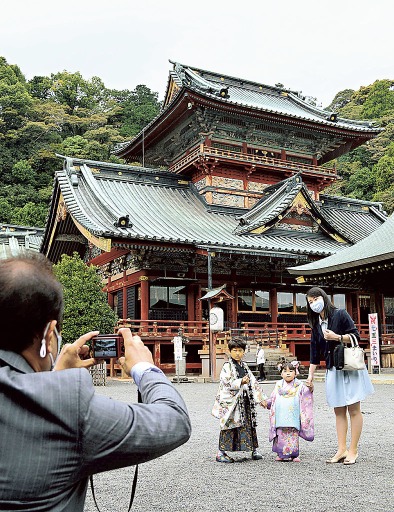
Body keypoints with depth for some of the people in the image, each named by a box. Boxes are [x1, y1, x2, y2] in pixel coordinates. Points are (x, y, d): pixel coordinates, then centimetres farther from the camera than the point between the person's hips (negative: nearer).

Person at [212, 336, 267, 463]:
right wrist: (241, 382, -30)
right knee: (229, 426, -4)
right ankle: (221, 453, 4)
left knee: (249, 424, 10)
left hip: (245, 401, 6)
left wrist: (261, 398, 15)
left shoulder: (244, 366, 14)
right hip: (230, 401, -6)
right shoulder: (227, 367, -6)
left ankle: (254, 450, 22)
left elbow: (253, 382, 17)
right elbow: (227, 383, -18)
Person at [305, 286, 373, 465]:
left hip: (350, 366, -6)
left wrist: (337, 337, -21)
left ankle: (353, 451, 5)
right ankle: (342, 450, 10)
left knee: (353, 409, -1)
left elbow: (356, 336, -7)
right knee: (338, 410, 6)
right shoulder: (316, 324, 11)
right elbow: (315, 351, 14)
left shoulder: (340, 314, -5)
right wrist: (310, 375, 13)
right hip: (332, 369, 6)